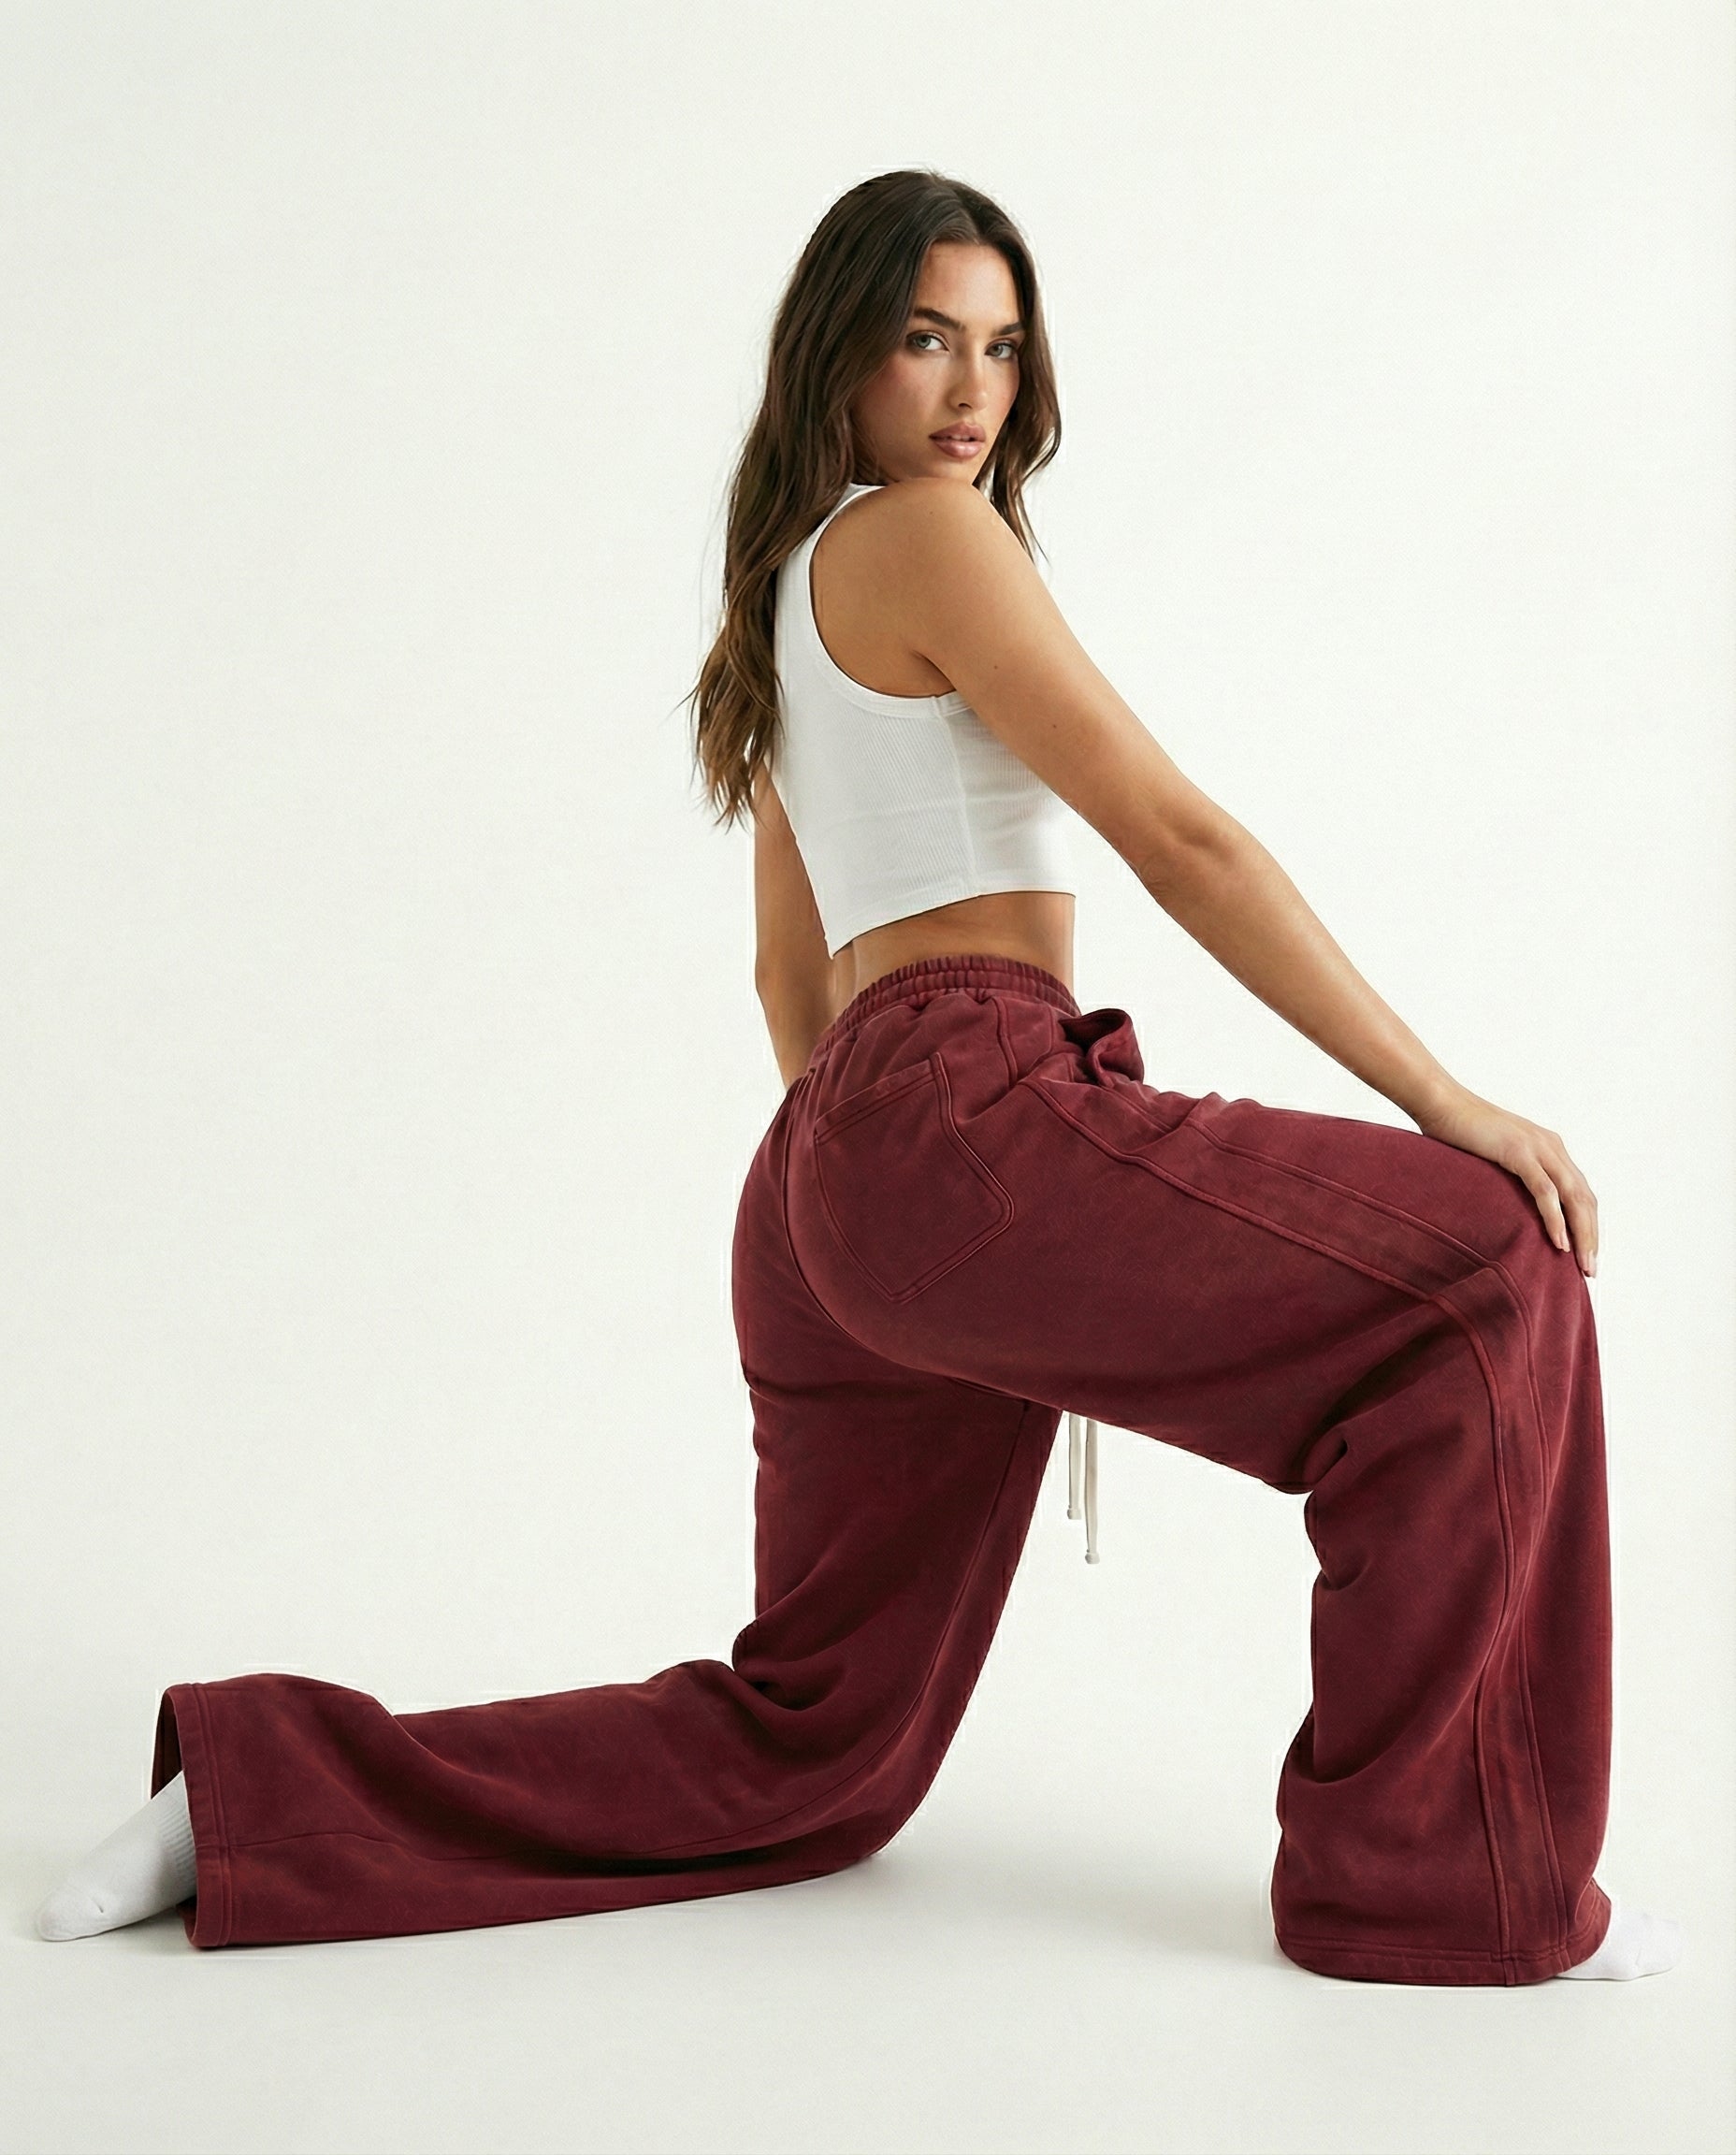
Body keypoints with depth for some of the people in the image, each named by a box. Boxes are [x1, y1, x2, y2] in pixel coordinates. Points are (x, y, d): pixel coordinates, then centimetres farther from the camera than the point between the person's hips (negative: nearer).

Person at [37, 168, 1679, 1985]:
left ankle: (260, 1794, 19)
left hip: (835, 1165, 10)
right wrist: (1450, 1101, -9)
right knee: (1489, 1272, -13)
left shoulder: (789, 589, 25)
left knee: (809, 1749, 17)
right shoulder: (927, 540, -3)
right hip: (971, 1116, -10)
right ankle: (1439, 1883, -9)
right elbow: (1181, 843, -9)